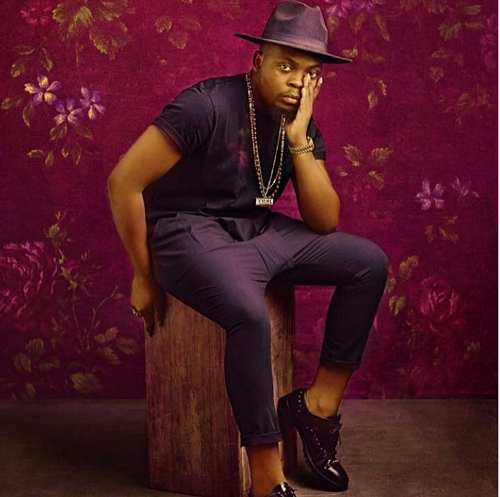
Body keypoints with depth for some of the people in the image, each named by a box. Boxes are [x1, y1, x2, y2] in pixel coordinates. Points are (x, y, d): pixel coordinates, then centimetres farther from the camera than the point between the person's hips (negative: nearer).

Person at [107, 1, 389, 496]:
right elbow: (124, 182, -19)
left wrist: (299, 140, -15)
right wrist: (144, 278, -11)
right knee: (250, 315, -35)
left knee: (369, 262, -5)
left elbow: (325, 222, -3)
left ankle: (319, 401, 1)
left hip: (259, 231, 7)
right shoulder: (208, 105, -19)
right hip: (191, 232, -7)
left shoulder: (301, 123, 3)